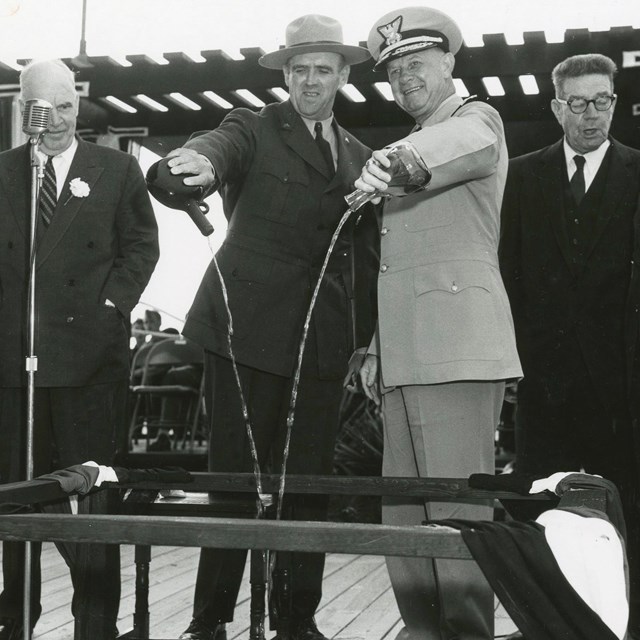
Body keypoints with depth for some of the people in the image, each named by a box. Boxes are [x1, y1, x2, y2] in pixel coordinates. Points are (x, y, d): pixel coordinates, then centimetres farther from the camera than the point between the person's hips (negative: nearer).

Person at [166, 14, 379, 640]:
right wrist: (201, 165, -42)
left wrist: (368, 337, 11)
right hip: (248, 331, -4)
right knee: (234, 473, -1)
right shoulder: (253, 129, 4)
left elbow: (366, 257, 18)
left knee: (309, 481, 6)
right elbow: (218, 146, -19)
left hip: (324, 344, 4)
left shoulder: (359, 158, 17)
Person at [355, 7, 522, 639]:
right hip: (405, 353, 8)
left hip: (458, 343, -8)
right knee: (402, 515, 6)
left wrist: (397, 160, -44)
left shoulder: (477, 117, 4)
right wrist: (377, 349, 20)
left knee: (457, 510, -10)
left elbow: (465, 143, -24)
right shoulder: (414, 143, 28)